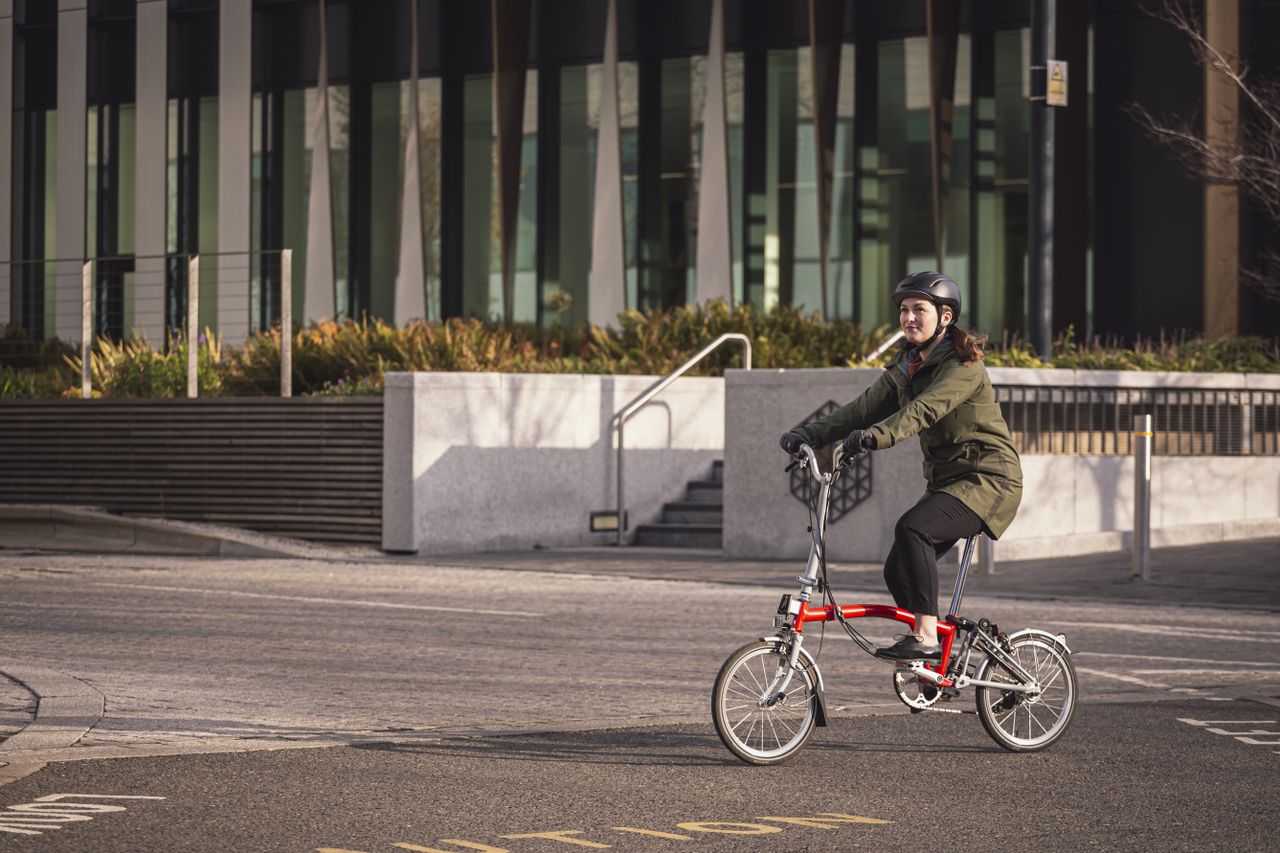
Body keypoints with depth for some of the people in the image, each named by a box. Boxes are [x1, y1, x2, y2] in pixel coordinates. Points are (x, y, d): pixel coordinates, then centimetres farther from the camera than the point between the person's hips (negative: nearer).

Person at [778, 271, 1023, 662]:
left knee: (912, 528, -31)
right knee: (898, 571, -2)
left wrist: (877, 436, -48)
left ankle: (926, 637, -29)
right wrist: (809, 434, -11)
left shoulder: (963, 366, -15)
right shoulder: (905, 367, 11)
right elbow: (864, 408, 2)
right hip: (945, 479, 9)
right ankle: (938, 658, 13)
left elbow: (925, 409, -32)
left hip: (988, 477, -9)